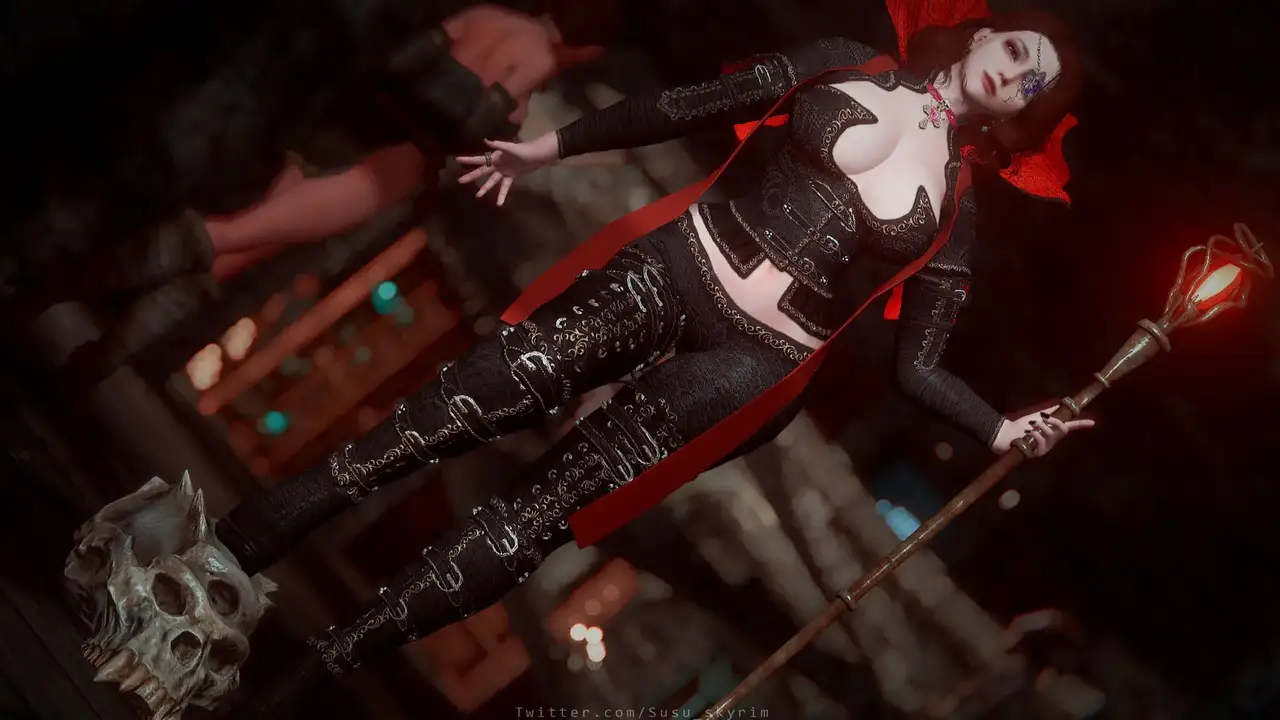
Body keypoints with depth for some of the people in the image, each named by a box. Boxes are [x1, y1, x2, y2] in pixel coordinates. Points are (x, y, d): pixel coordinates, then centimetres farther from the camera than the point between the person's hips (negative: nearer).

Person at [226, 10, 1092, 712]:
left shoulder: (958, 205, 9)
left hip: (759, 357, -1)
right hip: (688, 262, 1)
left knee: (550, 502, -13)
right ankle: (228, 547, -13)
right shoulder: (851, 67, 10)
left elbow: (916, 364, 9)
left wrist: (999, 428, -6)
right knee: (493, 385, -22)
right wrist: (551, 145, 9)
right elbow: (691, 106, 9)